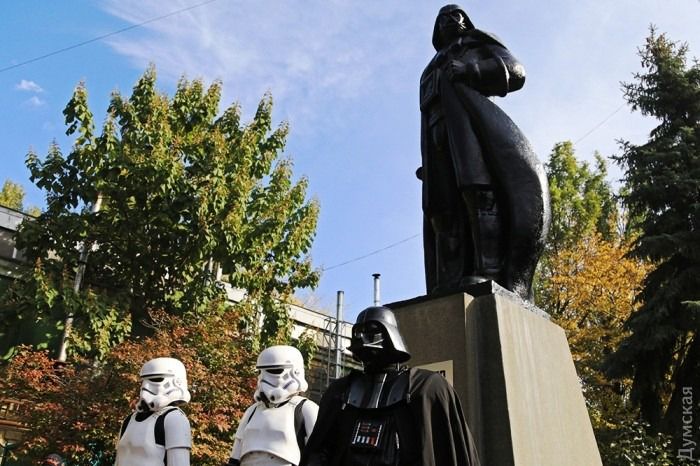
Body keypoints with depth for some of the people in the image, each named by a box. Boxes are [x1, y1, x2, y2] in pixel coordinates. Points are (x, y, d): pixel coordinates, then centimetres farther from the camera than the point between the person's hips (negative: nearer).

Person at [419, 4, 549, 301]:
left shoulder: (477, 43, 27)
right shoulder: (432, 72, 39)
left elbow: (515, 71, 8)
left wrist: (469, 70, -8)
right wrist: (426, 162, 10)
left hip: (468, 114, -4)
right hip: (439, 130, 5)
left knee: (480, 189, -27)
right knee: (445, 208, -15)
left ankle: (490, 275, -39)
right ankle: (448, 289, -28)